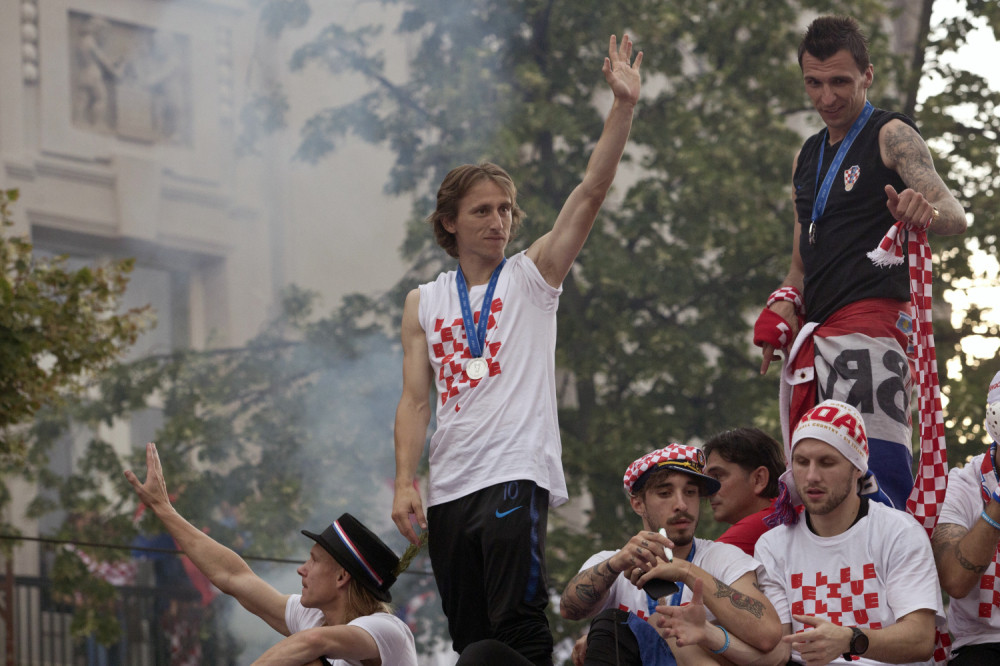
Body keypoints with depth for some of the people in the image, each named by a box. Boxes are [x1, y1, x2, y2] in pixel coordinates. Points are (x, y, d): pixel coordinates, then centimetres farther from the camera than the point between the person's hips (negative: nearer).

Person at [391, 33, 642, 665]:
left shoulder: (533, 275, 7)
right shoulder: (424, 303, 14)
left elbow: (591, 192, -3)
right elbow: (416, 401, 10)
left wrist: (624, 106, -13)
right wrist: (404, 483, -3)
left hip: (516, 475, -4)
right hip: (449, 488, 4)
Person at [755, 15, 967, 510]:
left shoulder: (891, 136, 1)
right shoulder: (808, 156, 24)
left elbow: (955, 215, -13)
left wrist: (928, 211, -37)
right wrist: (783, 306, 9)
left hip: (870, 322, -8)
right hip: (814, 334, 8)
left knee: (877, 470, -22)